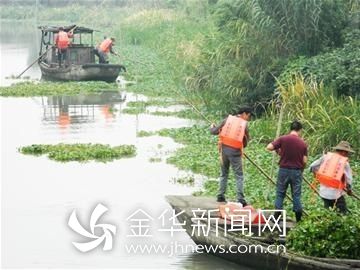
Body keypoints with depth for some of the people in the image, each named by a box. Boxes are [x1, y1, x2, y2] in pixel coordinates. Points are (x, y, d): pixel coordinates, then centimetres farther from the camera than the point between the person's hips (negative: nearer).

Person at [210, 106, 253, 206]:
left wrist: (212, 127, 28)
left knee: (224, 174, 18)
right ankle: (240, 199, -7)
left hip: (224, 149, 4)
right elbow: (245, 143, 3)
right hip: (235, 152, -4)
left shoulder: (228, 119, 5)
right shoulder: (244, 125, -1)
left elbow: (214, 132, 6)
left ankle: (220, 196, 18)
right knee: (239, 176, 0)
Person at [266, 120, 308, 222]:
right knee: (296, 194, 10)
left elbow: (269, 147, -12)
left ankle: (277, 215, 7)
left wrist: (278, 150, 7)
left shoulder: (283, 139, -8)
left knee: (280, 193, 10)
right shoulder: (303, 143, -4)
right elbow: (305, 161, -3)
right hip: (297, 171, 1)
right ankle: (298, 217, 11)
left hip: (284, 170, -1)